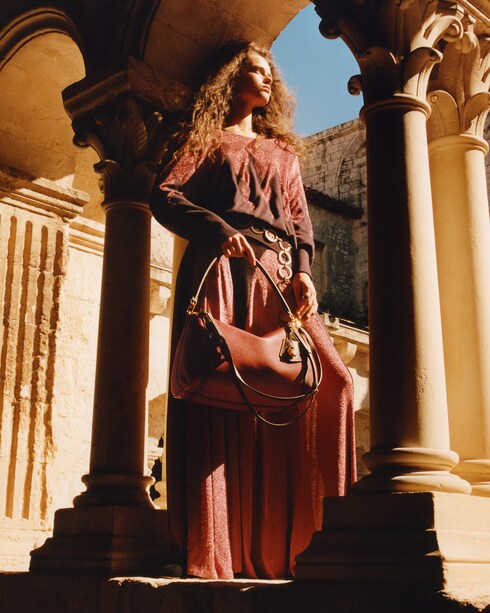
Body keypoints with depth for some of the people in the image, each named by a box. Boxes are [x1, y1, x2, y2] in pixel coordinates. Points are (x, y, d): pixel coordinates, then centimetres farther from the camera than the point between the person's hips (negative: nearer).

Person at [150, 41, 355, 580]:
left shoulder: (283, 151, 28)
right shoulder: (205, 138, 17)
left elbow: (300, 220, 19)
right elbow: (164, 196, 2)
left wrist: (303, 272, -1)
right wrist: (218, 227, -15)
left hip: (277, 277, 4)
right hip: (220, 271, -4)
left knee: (329, 381, -13)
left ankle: (279, 546, -11)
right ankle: (212, 555, -15)